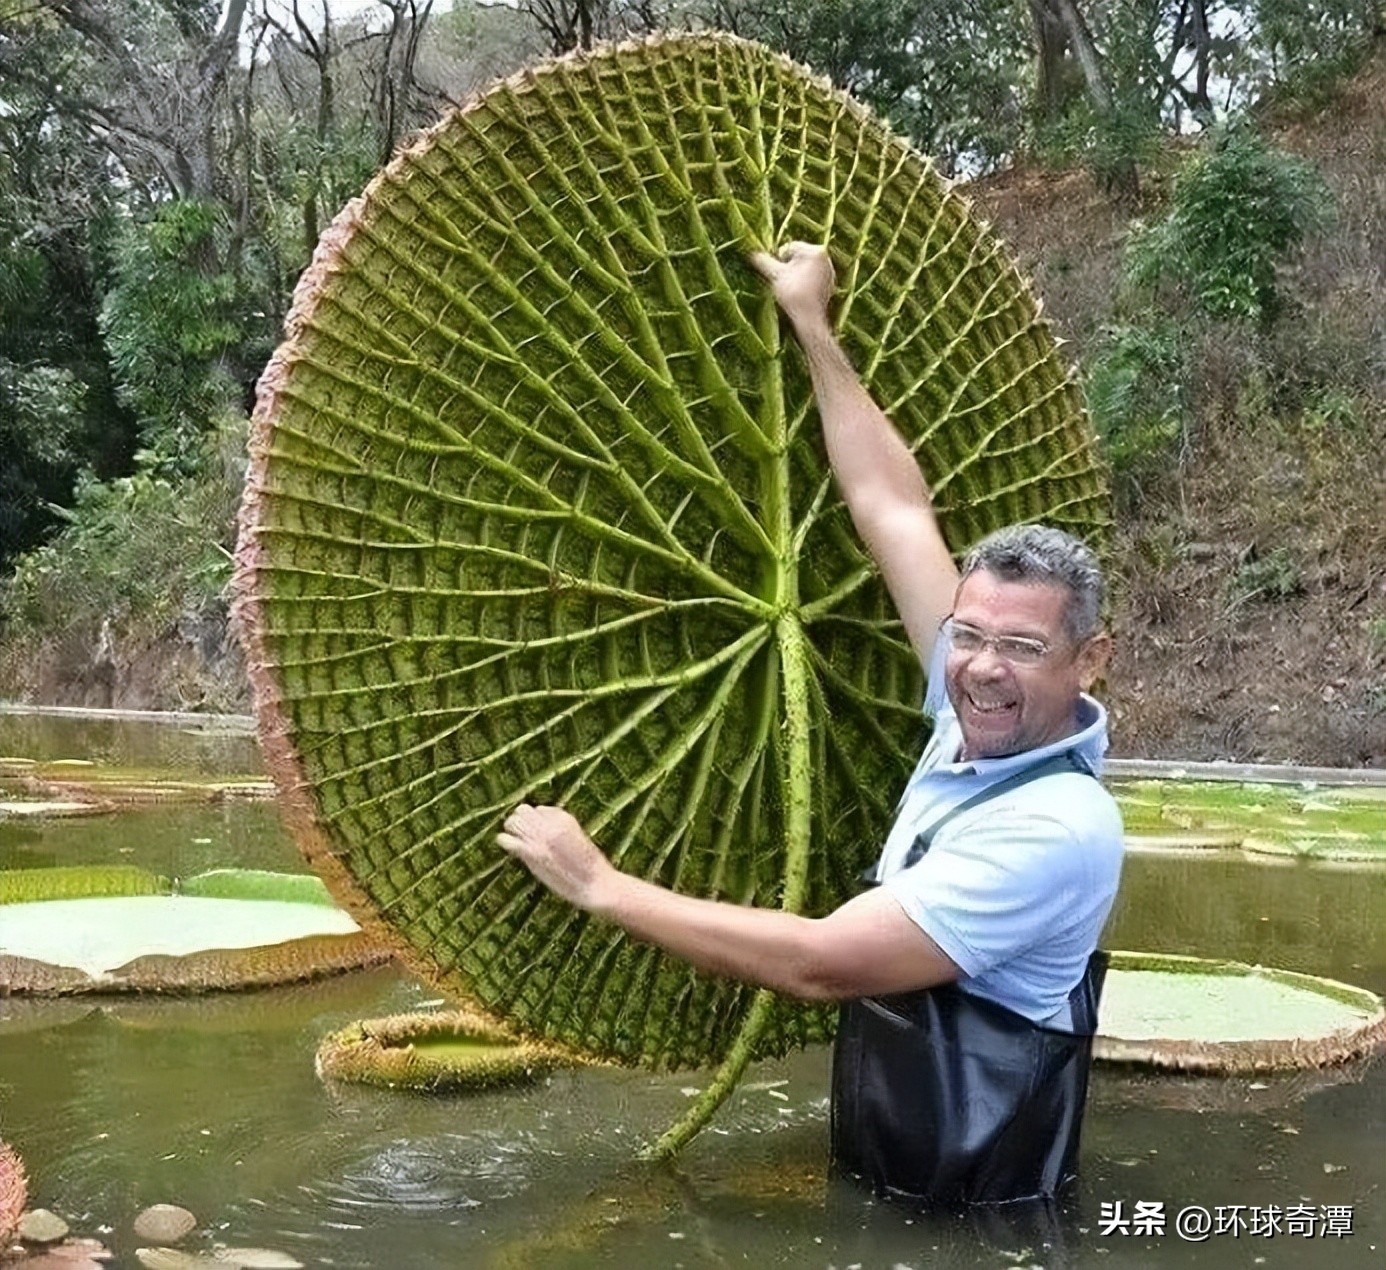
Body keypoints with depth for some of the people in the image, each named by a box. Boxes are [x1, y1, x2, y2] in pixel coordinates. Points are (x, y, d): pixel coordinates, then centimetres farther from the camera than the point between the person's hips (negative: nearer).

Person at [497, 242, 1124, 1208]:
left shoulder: (1053, 828, -26)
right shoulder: (976, 717, -3)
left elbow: (821, 964, -29)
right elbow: (893, 509, 3)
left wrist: (601, 885, -24)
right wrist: (812, 328, 9)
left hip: (969, 1207, -8)